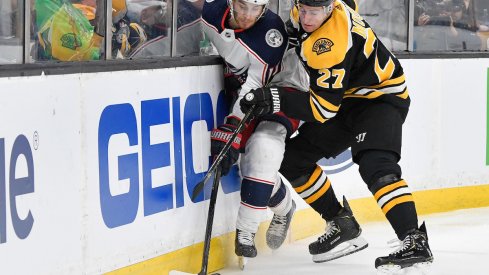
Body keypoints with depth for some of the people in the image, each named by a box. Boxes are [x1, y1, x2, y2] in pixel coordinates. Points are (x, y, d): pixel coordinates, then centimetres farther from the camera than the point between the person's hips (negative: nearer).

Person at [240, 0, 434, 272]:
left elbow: (324, 106, -32)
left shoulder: (332, 43, -33)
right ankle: (343, 227, 13)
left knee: (375, 165, -32)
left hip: (381, 96, -10)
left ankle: (415, 242, -38)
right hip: (346, 97, 10)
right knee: (291, 158, 4)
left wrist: (276, 99, -40)